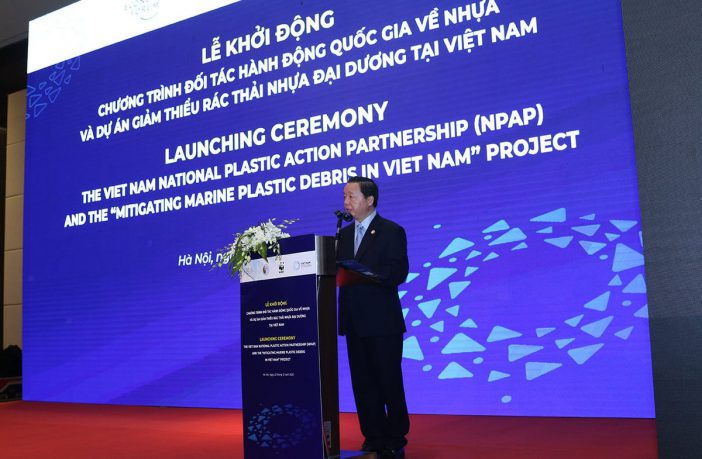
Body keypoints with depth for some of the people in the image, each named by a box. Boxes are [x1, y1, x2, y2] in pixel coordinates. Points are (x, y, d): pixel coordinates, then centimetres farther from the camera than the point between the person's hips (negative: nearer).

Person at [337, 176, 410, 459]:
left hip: (382, 321, -6)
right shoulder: (344, 234, 16)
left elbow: (398, 273, -13)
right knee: (363, 384, 9)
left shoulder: (392, 232, -4)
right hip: (354, 321, 6)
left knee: (389, 382, 1)